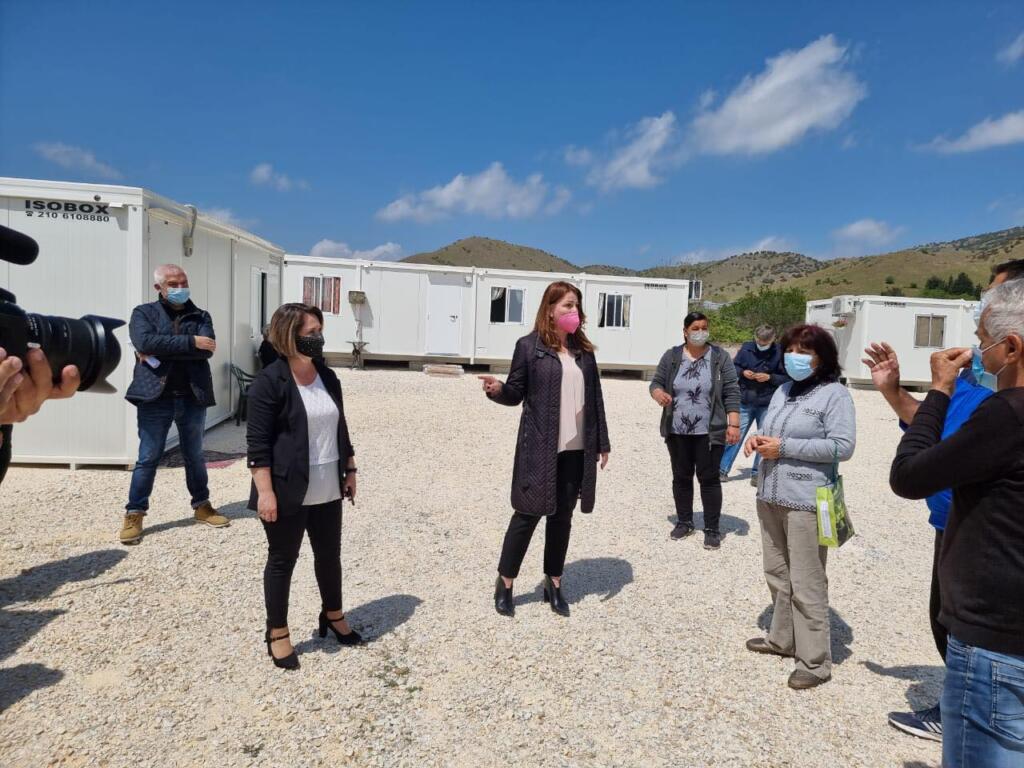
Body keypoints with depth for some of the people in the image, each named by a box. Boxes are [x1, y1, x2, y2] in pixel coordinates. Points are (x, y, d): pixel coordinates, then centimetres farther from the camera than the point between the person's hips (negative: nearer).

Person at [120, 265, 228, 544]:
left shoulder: (200, 316, 8)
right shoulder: (143, 313, 4)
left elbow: (207, 349, -10)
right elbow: (145, 342, -16)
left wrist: (161, 352, -14)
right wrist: (190, 342, -17)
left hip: (193, 398, 2)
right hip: (155, 398, -2)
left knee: (194, 456, 15)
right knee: (148, 458, 3)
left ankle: (202, 506, 27)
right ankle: (134, 514, 15)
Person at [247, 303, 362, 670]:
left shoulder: (327, 376, 7)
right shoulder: (270, 381, -13)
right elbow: (257, 442, -15)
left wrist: (349, 470, 14)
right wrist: (265, 491, -19)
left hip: (327, 490, 6)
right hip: (287, 491, -6)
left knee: (330, 554, 17)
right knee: (282, 559, 8)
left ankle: (333, 615, 37)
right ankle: (277, 632, 25)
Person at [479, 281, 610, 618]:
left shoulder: (584, 349, 10)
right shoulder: (529, 346, -4)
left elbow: (595, 397, 11)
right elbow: (516, 393, -1)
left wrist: (602, 442, 10)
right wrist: (497, 389, -25)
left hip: (576, 448, 5)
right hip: (539, 447, -4)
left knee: (563, 515, 11)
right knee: (529, 512, 1)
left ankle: (553, 583, 25)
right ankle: (505, 582, 18)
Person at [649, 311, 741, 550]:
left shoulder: (720, 357, -1)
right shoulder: (671, 356, 4)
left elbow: (731, 393, -3)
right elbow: (656, 383, 6)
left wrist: (734, 424, -10)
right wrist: (659, 394, -17)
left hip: (709, 432, -2)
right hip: (677, 432, 3)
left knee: (709, 478, 2)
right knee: (681, 477, 11)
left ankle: (712, 528, 11)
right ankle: (684, 522, 24)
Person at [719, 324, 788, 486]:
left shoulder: (779, 353, -7)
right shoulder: (746, 348, -2)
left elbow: (787, 378, -4)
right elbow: (733, 367, 9)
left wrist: (769, 377, -19)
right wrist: (743, 372, -11)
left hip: (767, 405, -1)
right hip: (744, 402, 1)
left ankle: (757, 473, 19)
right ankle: (722, 469, 12)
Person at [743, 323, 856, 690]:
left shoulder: (835, 394, -8)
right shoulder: (783, 391, 15)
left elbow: (843, 446, -16)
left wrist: (784, 447, -18)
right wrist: (758, 440, -1)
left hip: (806, 501, -8)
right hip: (770, 496, 8)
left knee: (806, 583, -2)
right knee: (777, 574, 18)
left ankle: (815, 661, 9)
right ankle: (782, 638, 34)